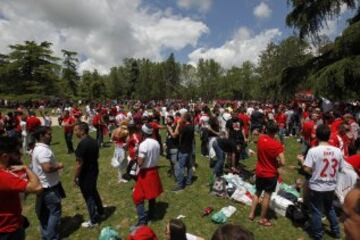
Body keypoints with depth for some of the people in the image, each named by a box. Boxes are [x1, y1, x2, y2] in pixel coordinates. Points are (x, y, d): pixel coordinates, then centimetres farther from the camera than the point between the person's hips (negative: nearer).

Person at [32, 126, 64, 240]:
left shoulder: (38, 148, 9)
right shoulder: (43, 150, -26)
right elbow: (47, 168, -34)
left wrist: (55, 164, 12)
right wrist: (58, 166, -18)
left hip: (43, 185, 10)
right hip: (49, 186, -10)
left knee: (45, 212, 20)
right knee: (55, 211, 3)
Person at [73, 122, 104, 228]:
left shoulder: (82, 144, -26)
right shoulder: (94, 141, 1)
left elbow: (79, 163, -23)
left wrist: (75, 177, -12)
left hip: (85, 174, -8)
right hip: (94, 170, 8)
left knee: (89, 196, 7)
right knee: (94, 192, 24)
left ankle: (93, 221, 21)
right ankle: (100, 213, 40)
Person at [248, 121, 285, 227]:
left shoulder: (261, 138, -7)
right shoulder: (277, 144, -23)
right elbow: (282, 162, -26)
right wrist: (276, 165, -5)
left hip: (259, 171, 5)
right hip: (271, 174, -5)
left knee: (257, 192, 21)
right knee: (267, 195, 9)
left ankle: (251, 214, 28)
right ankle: (262, 219, 23)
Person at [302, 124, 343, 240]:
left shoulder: (313, 151, -21)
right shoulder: (338, 151, -7)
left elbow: (307, 169, -21)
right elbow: (340, 168, 5)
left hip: (317, 187, -4)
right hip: (331, 186, 5)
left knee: (316, 211, 12)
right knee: (330, 208, 27)